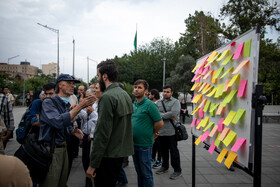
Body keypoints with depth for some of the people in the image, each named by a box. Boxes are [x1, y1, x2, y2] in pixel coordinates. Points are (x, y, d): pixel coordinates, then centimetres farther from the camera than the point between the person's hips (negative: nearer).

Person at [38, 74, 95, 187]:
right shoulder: (48, 103, -12)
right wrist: (79, 106, -28)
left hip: (63, 148, 7)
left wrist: (73, 131, -1)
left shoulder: (67, 104, 11)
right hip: (50, 149, -7)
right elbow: (58, 122, -29)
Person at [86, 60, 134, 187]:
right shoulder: (125, 94, 9)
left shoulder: (107, 97, -18)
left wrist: (93, 164, -18)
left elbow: (102, 133, -22)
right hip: (122, 152, 9)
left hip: (108, 155, -9)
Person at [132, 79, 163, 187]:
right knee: (138, 171, 20)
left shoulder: (149, 104, -15)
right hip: (134, 143, 7)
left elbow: (160, 123, -16)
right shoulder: (133, 104, 8)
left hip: (144, 144, -7)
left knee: (146, 173, 5)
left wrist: (153, 133, -2)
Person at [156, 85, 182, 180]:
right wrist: (168, 117, -14)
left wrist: (161, 115, -10)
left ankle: (177, 170, 12)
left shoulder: (175, 102, -2)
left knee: (173, 151, 1)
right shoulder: (159, 103, 12)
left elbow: (173, 113, -18)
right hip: (161, 131, 5)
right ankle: (165, 166, 33)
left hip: (171, 131, -5)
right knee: (164, 150, 16)